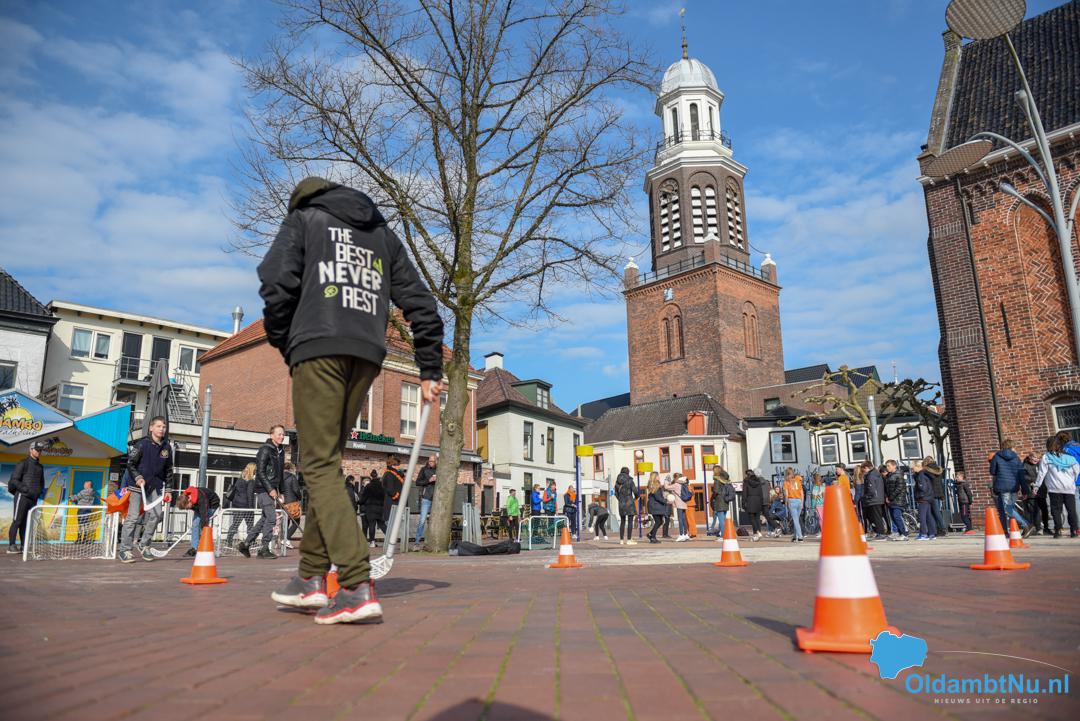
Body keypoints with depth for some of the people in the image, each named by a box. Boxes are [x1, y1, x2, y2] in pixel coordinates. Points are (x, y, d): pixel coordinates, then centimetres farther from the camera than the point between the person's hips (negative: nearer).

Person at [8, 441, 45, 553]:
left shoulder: (40, 466, 17)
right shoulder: (23, 463, -4)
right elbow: (14, 480, -10)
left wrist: (38, 492, 9)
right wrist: (27, 490, -15)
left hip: (33, 498, 6)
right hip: (22, 496, -6)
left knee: (26, 523, 7)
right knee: (17, 521, -7)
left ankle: (24, 546, 8)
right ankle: (11, 546, -6)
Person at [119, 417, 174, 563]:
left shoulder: (167, 448, 7)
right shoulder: (142, 444, -8)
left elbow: (168, 470, 14)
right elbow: (130, 463, -6)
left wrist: (167, 489, 12)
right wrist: (137, 477, -20)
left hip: (155, 485, 5)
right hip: (137, 484, -5)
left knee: (157, 514, -6)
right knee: (133, 516, -4)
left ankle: (144, 544, 10)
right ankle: (125, 550, 4)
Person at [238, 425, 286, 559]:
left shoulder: (280, 451, 16)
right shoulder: (265, 450, -10)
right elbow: (260, 472, -16)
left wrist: (280, 491, 19)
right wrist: (270, 489, -19)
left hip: (272, 489, 9)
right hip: (264, 489, -9)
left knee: (265, 518, 11)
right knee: (271, 518, -11)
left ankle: (245, 544, 21)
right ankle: (264, 549, -2)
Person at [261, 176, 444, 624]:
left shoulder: (303, 218, 15)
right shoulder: (383, 234, 26)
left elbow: (277, 283, -3)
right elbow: (420, 303, 18)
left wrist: (285, 345, 10)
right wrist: (430, 371, 17)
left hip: (319, 348, -5)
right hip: (368, 356, 5)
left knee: (319, 466, -7)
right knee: (327, 462, 13)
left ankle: (357, 587, -17)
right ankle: (311, 578, 15)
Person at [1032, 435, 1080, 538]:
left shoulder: (1046, 457, -2)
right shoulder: (1069, 457, 8)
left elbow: (1041, 473, -4)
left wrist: (1036, 486, 1)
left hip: (1055, 488, -3)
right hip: (1069, 488, 3)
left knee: (1056, 510, 2)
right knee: (1071, 509, 9)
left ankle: (1058, 530, -3)